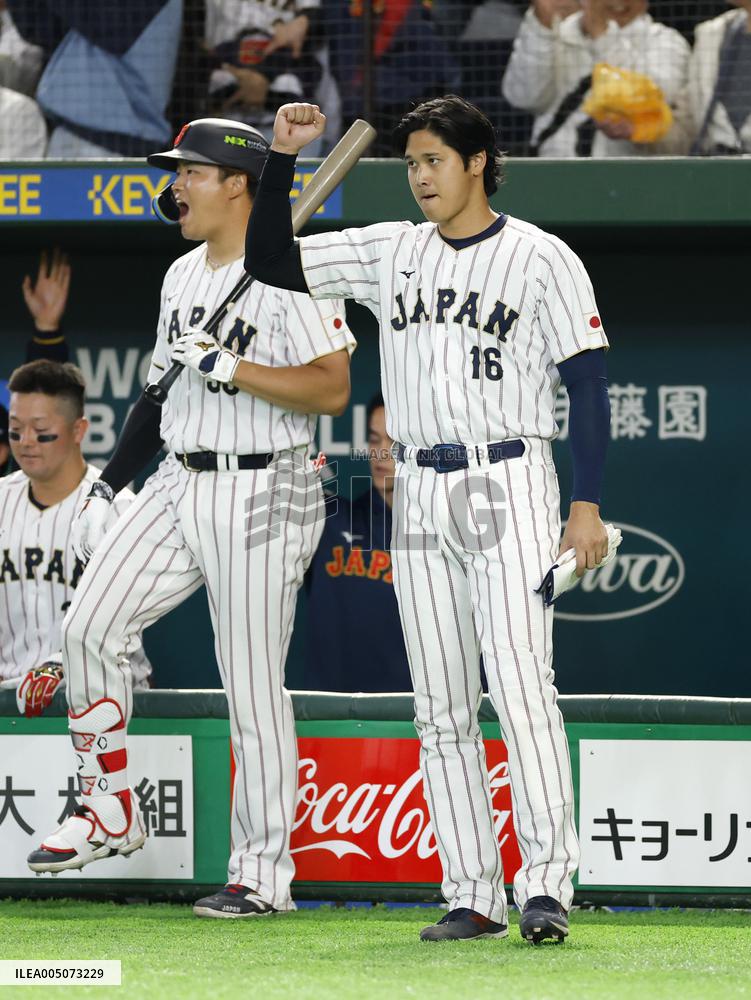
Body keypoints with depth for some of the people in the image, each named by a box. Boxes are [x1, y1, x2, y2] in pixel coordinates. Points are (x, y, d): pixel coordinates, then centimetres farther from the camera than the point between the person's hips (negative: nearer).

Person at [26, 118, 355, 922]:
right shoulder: (183, 276, 16)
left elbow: (332, 389, -19)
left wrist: (229, 367, -24)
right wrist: (107, 484, 18)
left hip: (261, 498, -8)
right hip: (178, 486, 8)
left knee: (252, 687, -5)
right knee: (88, 627, -4)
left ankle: (263, 873, 3)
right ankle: (109, 813, 9)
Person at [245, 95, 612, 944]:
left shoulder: (541, 259, -3)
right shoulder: (388, 253, 11)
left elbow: (587, 383, -4)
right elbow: (269, 261, 9)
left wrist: (586, 506, -11)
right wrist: (282, 159, -3)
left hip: (509, 490, -5)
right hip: (419, 496, 5)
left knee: (521, 686, -17)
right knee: (441, 707, 3)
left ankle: (546, 886, -18)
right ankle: (475, 897, 6)